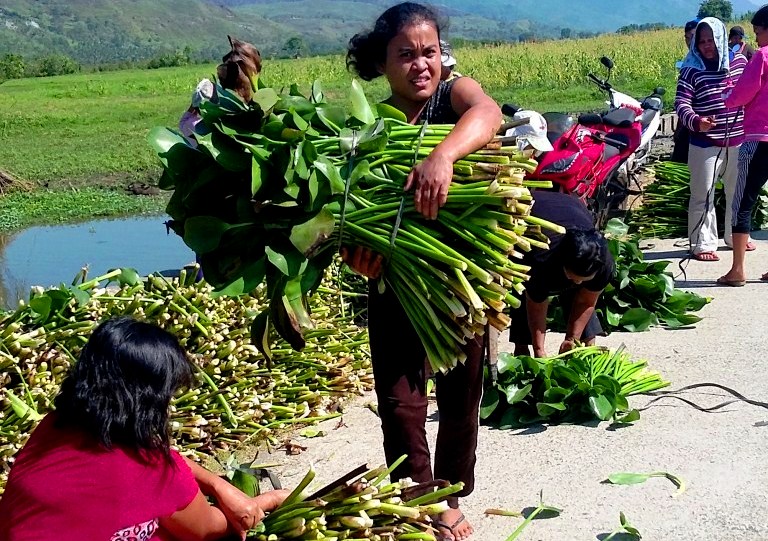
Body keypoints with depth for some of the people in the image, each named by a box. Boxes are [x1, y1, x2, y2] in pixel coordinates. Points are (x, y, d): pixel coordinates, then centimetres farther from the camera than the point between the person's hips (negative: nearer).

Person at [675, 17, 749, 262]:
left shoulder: (740, 61, 5)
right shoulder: (692, 70, -7)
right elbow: (681, 104, -14)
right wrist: (696, 122, -32)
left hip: (738, 141, 5)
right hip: (705, 144, -4)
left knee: (738, 190, 16)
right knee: (702, 195, -1)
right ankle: (702, 244, 7)